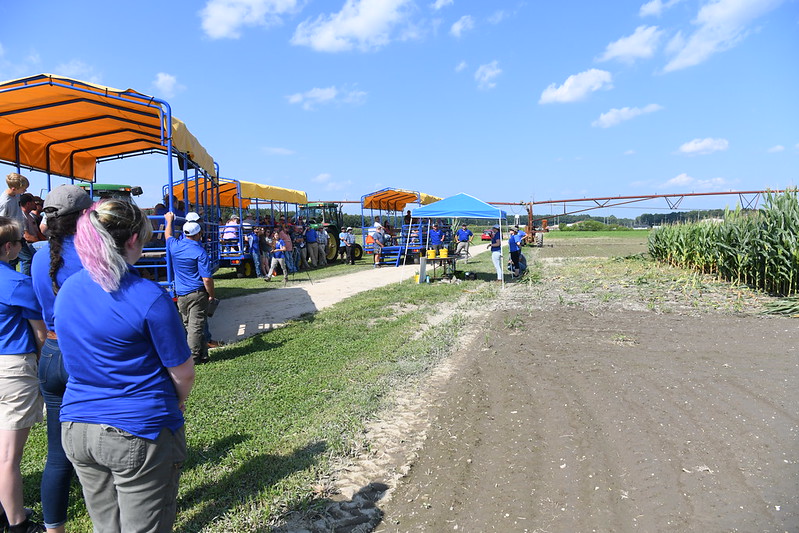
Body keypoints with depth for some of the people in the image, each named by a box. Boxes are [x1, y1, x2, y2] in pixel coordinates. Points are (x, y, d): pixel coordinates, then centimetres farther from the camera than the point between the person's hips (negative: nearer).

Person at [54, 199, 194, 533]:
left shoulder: (66, 290, 2)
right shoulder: (150, 297, -20)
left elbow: (77, 358, 14)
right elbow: (183, 372, -12)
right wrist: (178, 401, 8)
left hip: (76, 430, 7)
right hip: (138, 433, -6)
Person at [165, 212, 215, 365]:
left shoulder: (174, 245, 2)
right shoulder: (199, 252, -14)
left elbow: (167, 234, 28)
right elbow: (207, 279, -16)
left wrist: (169, 220, 44)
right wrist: (211, 295, -3)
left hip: (180, 294, 6)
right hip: (197, 294, -6)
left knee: (187, 325, 15)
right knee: (196, 326, -1)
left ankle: (202, 353, 21)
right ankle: (194, 356, 4)